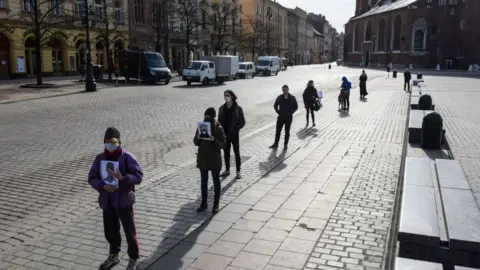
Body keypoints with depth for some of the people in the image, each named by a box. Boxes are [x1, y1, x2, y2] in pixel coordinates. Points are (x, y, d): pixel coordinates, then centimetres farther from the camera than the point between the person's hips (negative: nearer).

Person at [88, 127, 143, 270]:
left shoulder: (127, 157, -12)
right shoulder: (100, 158, 0)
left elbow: (138, 176, -15)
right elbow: (92, 178, 2)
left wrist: (122, 178, -32)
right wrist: (103, 186, -17)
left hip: (124, 201, -4)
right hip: (107, 201, 4)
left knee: (129, 231, 6)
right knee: (110, 230, 18)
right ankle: (114, 256, 40)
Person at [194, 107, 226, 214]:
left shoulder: (219, 128, -10)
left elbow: (223, 144, -12)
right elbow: (196, 143, 6)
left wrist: (214, 140, -28)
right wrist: (198, 138, -16)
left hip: (214, 158, -4)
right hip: (202, 158, 4)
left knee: (216, 181, 8)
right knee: (203, 181, 13)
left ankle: (216, 205, 18)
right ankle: (204, 203, 25)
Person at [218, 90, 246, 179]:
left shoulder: (238, 109, -11)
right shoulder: (222, 108, 1)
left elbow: (242, 122, -7)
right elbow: (220, 121, 8)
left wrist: (236, 129, -17)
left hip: (234, 135, -4)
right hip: (225, 134, 4)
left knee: (237, 153, 6)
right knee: (226, 153, 14)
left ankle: (238, 171, 16)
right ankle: (227, 170, 28)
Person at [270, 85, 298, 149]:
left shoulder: (292, 98, -5)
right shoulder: (280, 97, -1)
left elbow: (296, 107, 4)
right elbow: (275, 106, 11)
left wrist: (290, 113, -2)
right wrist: (278, 112, 3)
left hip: (289, 118, -1)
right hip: (281, 117, 1)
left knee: (287, 132, 8)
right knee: (278, 131, 4)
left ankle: (285, 144, 20)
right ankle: (276, 144, 14)